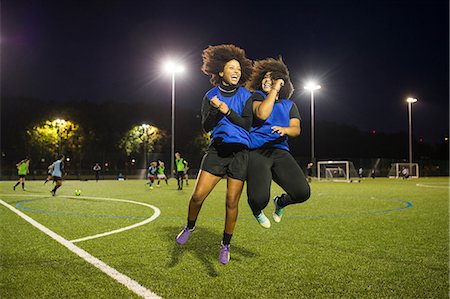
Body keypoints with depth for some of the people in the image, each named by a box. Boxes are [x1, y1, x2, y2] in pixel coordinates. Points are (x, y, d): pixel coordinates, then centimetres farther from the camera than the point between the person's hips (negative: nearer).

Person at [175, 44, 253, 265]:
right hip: (217, 149, 1)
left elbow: (247, 124, -5)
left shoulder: (245, 95, 3)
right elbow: (206, 126, -1)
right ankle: (190, 227, 23)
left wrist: (227, 110, -14)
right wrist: (215, 110, -18)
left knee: (232, 202, 1)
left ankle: (225, 246, 19)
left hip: (239, 152, 0)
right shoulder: (211, 95, 6)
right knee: (198, 195, -8)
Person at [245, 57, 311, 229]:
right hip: (257, 151, -4)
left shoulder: (289, 105, 20)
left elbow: (296, 129, 5)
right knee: (259, 199, -25)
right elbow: (261, 114, -13)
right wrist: (274, 90, -5)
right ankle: (257, 211, 18)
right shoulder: (257, 95, 10)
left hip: (280, 151, 4)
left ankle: (281, 202, 23)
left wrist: (284, 130, -18)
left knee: (303, 192, -16)